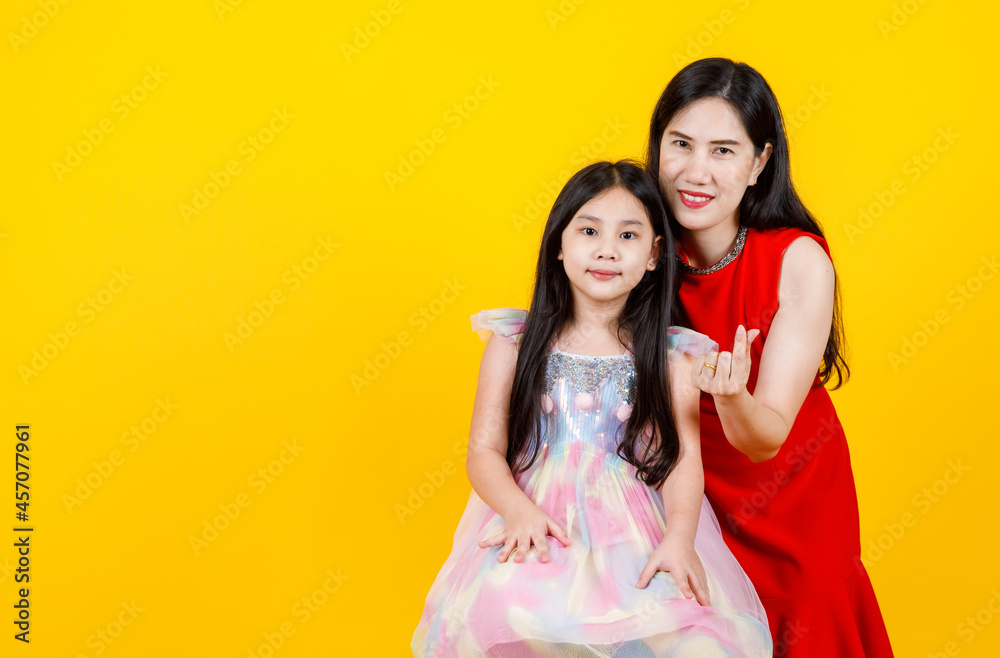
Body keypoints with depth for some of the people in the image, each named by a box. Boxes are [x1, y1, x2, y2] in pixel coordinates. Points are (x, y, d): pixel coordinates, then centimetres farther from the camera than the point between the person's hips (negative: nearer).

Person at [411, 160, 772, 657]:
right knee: (497, 612, -34)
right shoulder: (515, 342, 8)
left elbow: (684, 455, -1)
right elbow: (485, 452, 4)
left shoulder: (671, 354, 9)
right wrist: (521, 513, -17)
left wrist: (680, 537, -21)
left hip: (640, 527, 0)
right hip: (535, 519, 0)